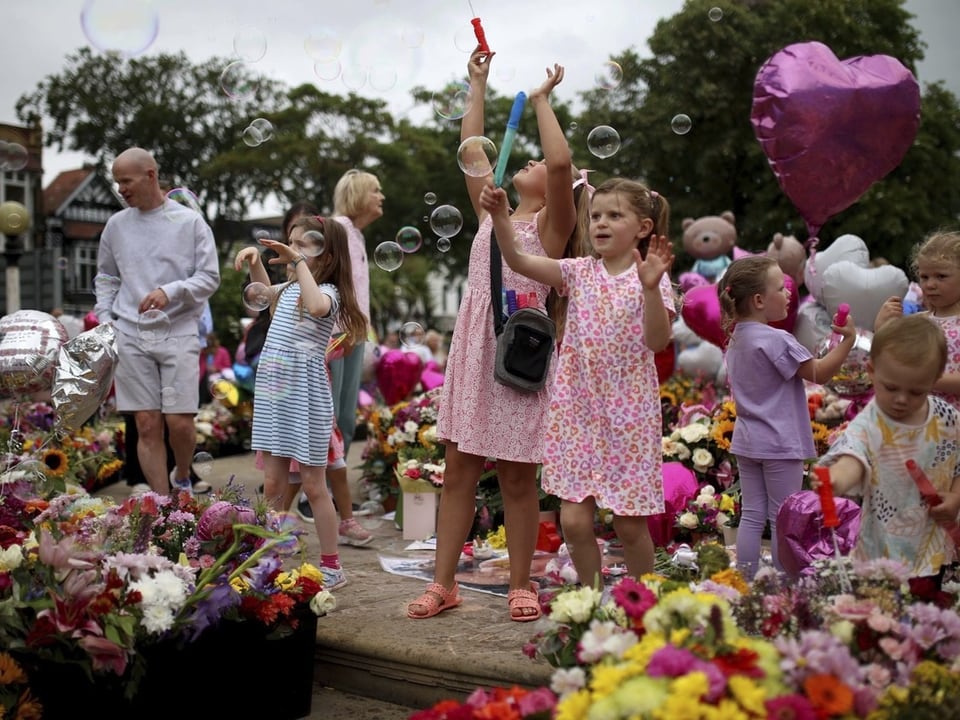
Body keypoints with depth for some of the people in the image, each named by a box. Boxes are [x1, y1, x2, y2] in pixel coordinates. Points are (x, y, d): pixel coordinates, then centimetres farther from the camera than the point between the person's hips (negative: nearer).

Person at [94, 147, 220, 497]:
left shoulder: (190, 221, 1)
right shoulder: (116, 225, 11)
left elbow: (210, 278, -1)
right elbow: (105, 278, 21)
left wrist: (170, 291, -16)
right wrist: (104, 318, 6)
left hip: (179, 334, -2)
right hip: (130, 337, 3)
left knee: (179, 423, -6)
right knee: (147, 426, 0)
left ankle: (182, 477, 26)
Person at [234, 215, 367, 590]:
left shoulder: (328, 291, -12)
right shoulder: (290, 288, 12)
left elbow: (316, 306, -36)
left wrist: (298, 262, -30)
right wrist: (254, 261, 18)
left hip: (304, 396, -7)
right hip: (272, 391, 8)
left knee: (312, 485, 0)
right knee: (273, 483, 10)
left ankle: (331, 566, 11)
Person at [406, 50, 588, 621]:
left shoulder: (551, 223, 1)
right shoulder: (491, 214, 17)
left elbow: (562, 162, -16)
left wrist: (542, 101, -4)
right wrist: (479, 86, 18)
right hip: (471, 346, 6)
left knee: (517, 476, 2)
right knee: (459, 469, 6)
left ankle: (521, 585, 15)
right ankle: (444, 584, 13)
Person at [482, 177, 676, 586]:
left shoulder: (650, 279, -3)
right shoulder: (578, 272, 5)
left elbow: (658, 341, -16)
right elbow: (518, 261, -5)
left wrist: (651, 287, -28)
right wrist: (500, 216, -17)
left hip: (629, 414, -2)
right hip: (578, 410, 3)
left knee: (630, 523, 5)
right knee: (574, 519, 1)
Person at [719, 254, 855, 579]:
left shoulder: (735, 338, 6)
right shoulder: (777, 340, -19)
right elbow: (819, 372, -13)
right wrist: (848, 339, -10)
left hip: (746, 440, 7)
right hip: (780, 443, -7)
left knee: (751, 516, 11)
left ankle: (746, 581, 16)